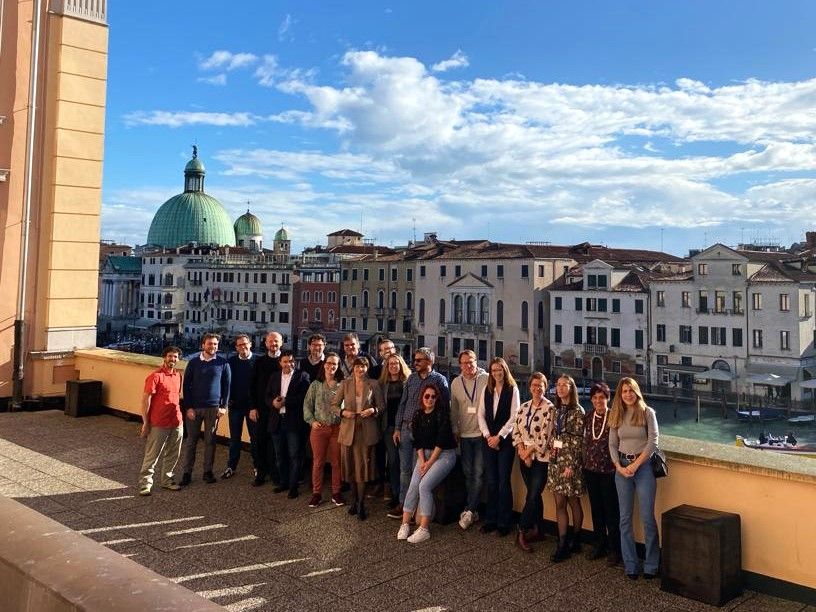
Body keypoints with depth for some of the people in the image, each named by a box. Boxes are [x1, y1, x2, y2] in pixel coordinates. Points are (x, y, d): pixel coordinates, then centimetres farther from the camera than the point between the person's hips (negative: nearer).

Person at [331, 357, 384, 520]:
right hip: (348, 429, 2)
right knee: (350, 465, 8)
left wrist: (373, 410, -13)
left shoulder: (373, 384, 2)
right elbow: (334, 405, 7)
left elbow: (382, 406, 7)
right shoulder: (345, 383, 3)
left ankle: (361, 504, 8)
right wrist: (343, 412, -12)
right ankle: (354, 500, 26)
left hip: (366, 430, -1)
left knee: (363, 466, -1)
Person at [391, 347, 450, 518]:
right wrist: (397, 428, 6)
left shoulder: (439, 380, -4)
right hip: (405, 428, 4)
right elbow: (402, 403, 10)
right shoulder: (412, 378, 9)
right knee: (404, 469, 8)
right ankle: (403, 504, 17)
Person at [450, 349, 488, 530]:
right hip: (464, 434, 5)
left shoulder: (487, 379, -7)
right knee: (468, 473, 10)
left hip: (482, 434, -4)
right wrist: (455, 429, 10)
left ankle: (469, 510, -1)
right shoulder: (456, 383, 6)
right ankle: (473, 510, 20)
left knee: (478, 473, -6)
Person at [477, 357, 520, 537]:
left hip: (505, 440, -3)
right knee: (491, 481, 6)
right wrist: (487, 435, -3)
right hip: (488, 439, 4)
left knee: (503, 482, -2)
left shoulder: (512, 390, -2)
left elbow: (514, 417, -7)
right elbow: (480, 414, 8)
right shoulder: (487, 389, 10)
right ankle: (490, 520, 15)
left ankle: (504, 522, 8)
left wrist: (499, 437, -10)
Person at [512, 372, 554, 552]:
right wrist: (522, 450, -6)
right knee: (534, 495, 13)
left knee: (533, 495, -5)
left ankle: (522, 533, 3)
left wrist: (529, 451, -9)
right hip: (524, 457, 6)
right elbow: (516, 430, 8)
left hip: (541, 458, -6)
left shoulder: (549, 408, -10)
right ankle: (538, 530, 23)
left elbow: (545, 436, -14)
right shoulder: (524, 407, 10)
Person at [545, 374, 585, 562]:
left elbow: (579, 440, -11)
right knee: (559, 504, 4)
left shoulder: (577, 411, -8)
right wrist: (552, 452, 6)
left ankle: (575, 542, 21)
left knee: (573, 502, 6)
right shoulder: (557, 411, 11)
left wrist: (572, 465, -15)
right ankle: (562, 545, 7)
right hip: (555, 460, 6)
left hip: (571, 461, -6)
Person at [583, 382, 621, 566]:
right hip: (591, 469, 5)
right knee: (596, 508, 13)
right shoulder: (588, 419, 7)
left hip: (609, 470, -5)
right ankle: (599, 544, 26)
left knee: (611, 509, 1)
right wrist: (585, 464, 12)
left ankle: (614, 549, 13)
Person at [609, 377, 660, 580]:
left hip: (643, 465, -4)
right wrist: (619, 467, -7)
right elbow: (612, 444, 7)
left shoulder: (647, 412, -3)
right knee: (625, 518, 6)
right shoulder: (617, 416, 8)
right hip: (622, 467, 4)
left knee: (647, 517, -3)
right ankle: (630, 565, 14)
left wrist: (635, 465, -12)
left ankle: (651, 565, 9)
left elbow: (653, 442, -9)